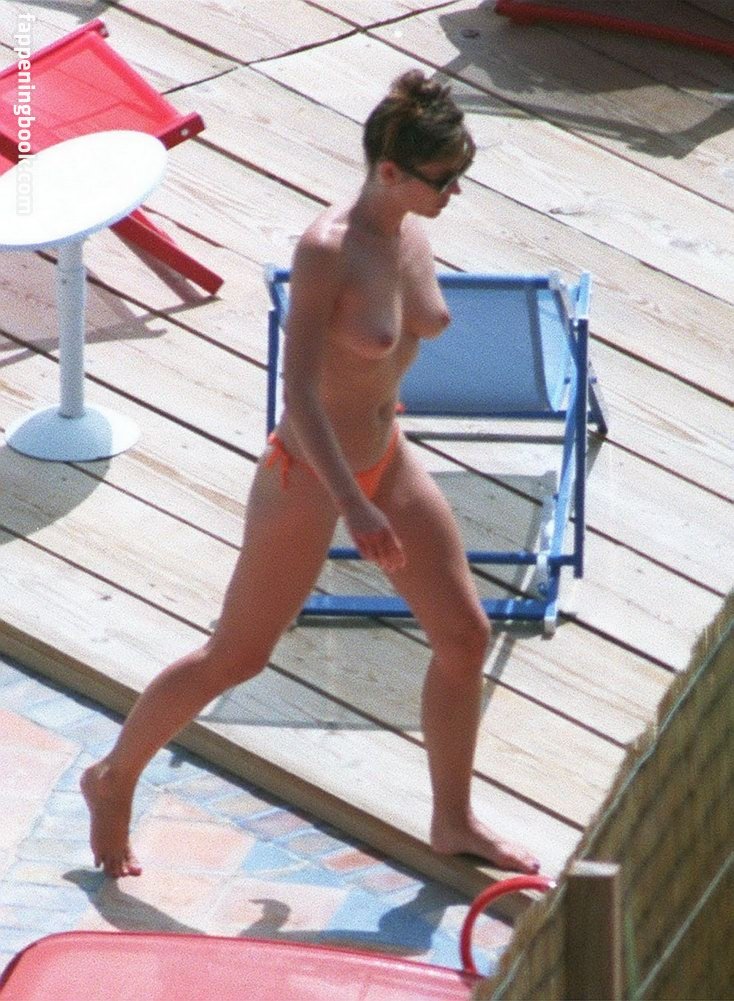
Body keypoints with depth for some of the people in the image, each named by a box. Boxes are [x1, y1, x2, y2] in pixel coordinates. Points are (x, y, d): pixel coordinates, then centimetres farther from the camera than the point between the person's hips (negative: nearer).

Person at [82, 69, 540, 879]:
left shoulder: (412, 234, -3)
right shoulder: (325, 249, -28)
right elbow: (298, 388, -29)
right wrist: (354, 507, -34)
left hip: (386, 461, 8)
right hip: (309, 477, -8)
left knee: (465, 634, 9)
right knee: (235, 659, 7)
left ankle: (453, 823, 26)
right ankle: (114, 780, 29)